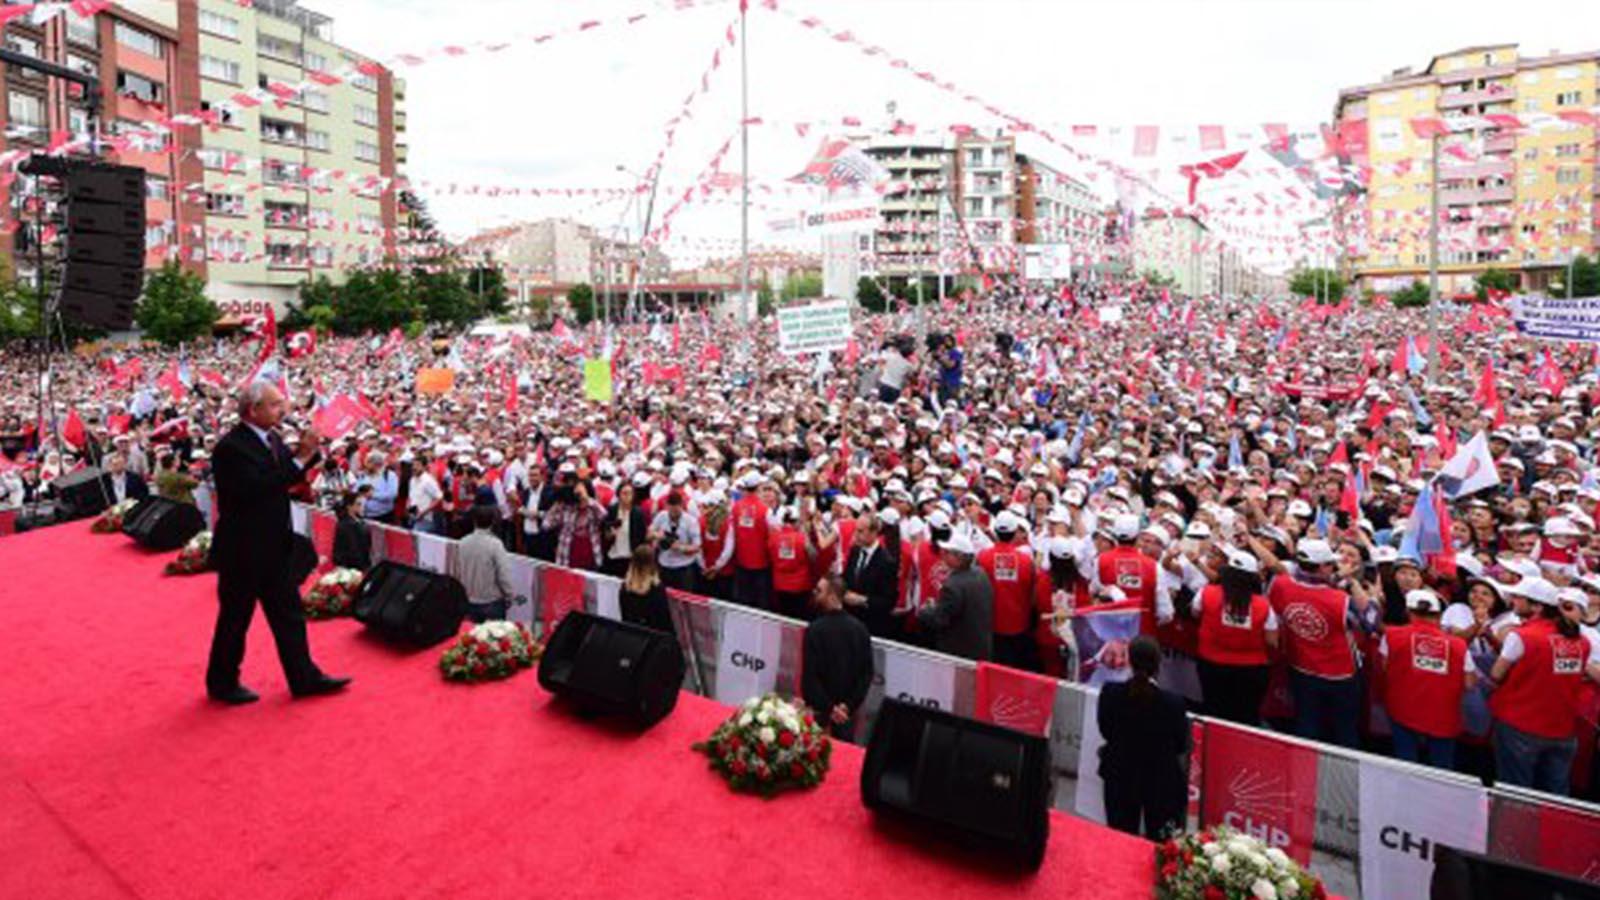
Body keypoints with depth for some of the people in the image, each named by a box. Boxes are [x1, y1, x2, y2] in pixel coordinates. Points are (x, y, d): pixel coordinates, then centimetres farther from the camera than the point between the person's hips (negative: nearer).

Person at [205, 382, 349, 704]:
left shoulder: (271, 437, 5)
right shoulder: (231, 447, -21)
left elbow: (287, 477, 8)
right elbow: (258, 488, -30)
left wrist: (308, 452, -7)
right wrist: (300, 459, -28)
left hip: (274, 547, 8)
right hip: (243, 550, -8)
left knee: (289, 614, 13)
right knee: (235, 618, 9)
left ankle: (304, 677, 22)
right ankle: (222, 683, 28)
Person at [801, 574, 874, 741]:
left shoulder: (815, 629, -17)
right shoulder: (859, 628, -2)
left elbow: (809, 676, -19)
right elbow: (867, 673, -3)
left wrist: (828, 708, -11)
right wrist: (849, 705, -5)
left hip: (819, 709, -4)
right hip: (847, 713, 4)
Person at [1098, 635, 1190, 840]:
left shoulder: (1110, 692, -19)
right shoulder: (1173, 702, -23)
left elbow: (1106, 732, -3)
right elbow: (1180, 746, -8)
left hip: (1120, 777, 2)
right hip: (1161, 781, -1)